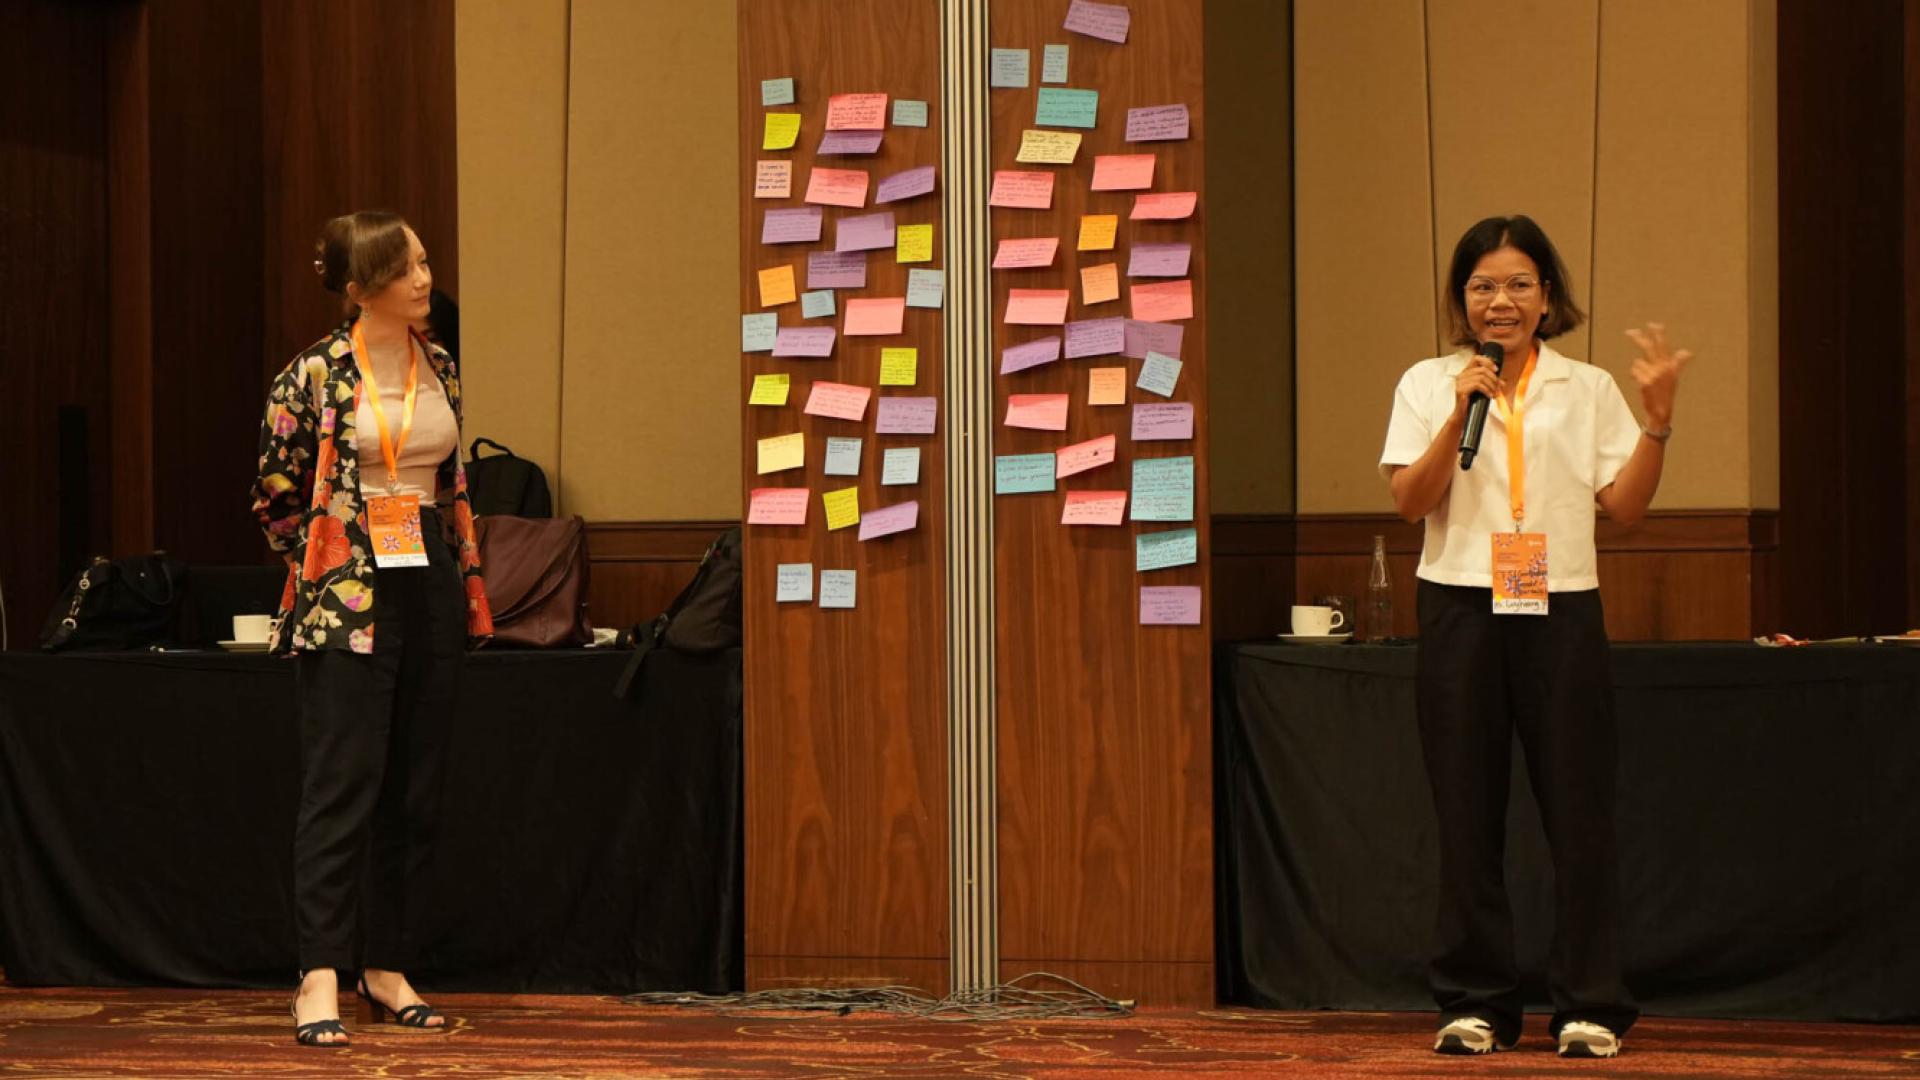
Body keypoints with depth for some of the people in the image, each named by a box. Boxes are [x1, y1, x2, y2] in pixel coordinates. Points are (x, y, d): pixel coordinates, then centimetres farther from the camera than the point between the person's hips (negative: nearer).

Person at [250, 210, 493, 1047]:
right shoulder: (316, 375, -7)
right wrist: (330, 568, 0)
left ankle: (387, 970, 15)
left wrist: (468, 585, 15)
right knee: (343, 784, -11)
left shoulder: (440, 368, 10)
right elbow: (277, 499, -1)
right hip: (348, 601, -6)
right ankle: (319, 980, -12)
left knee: (415, 793, 7)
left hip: (430, 593, 6)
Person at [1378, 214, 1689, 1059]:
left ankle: (1590, 1005, 5)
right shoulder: (1428, 385, 6)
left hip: (1560, 608, 0)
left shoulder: (1587, 389, 8)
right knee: (1467, 808, 2)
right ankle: (1474, 1000, 9)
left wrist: (1657, 420, -9)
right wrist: (1461, 414, -14)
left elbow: (1626, 505, 3)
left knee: (1578, 806, -1)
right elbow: (1409, 500, -4)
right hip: (1462, 608, 0)